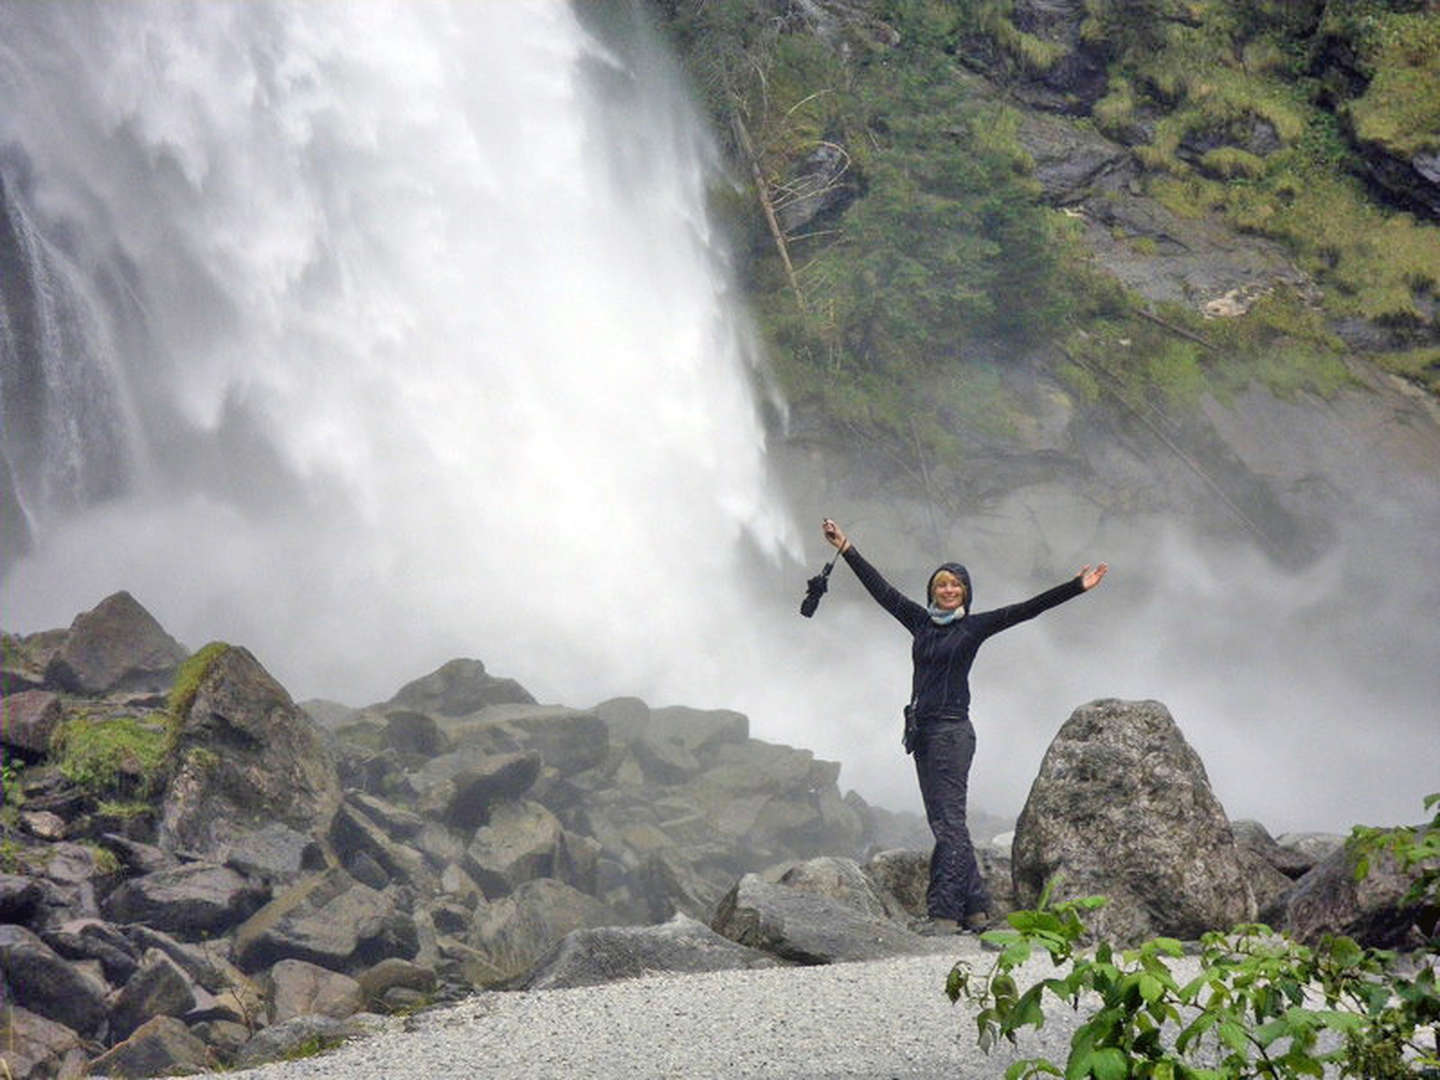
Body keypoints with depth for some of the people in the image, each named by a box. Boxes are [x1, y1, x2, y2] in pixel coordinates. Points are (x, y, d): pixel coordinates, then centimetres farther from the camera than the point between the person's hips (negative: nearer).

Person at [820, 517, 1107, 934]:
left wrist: (1076, 587, -10)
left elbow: (1027, 609, -4)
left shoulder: (974, 626, 0)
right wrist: (847, 550, 24)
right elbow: (882, 590, 21)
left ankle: (944, 912, -13)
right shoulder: (921, 621, 14)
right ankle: (975, 907, 13)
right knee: (945, 822, 8)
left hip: (952, 731, -7)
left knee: (948, 822, -10)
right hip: (922, 731, 7)